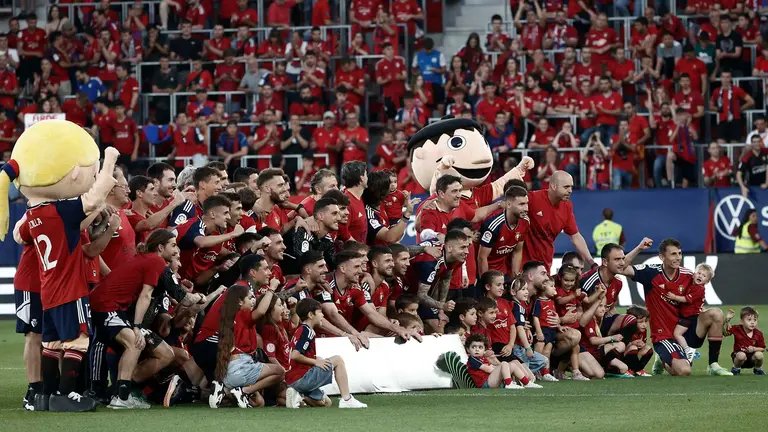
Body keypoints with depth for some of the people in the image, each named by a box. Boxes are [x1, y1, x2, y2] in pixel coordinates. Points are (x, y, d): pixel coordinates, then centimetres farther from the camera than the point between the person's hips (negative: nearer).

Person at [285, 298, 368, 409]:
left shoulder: (300, 330, 20)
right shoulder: (307, 331, -11)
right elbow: (295, 355, -23)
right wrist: (315, 361, -15)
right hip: (301, 378, -10)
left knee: (326, 402, 21)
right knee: (338, 360, -5)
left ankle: (296, 394, 3)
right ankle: (346, 399, -10)